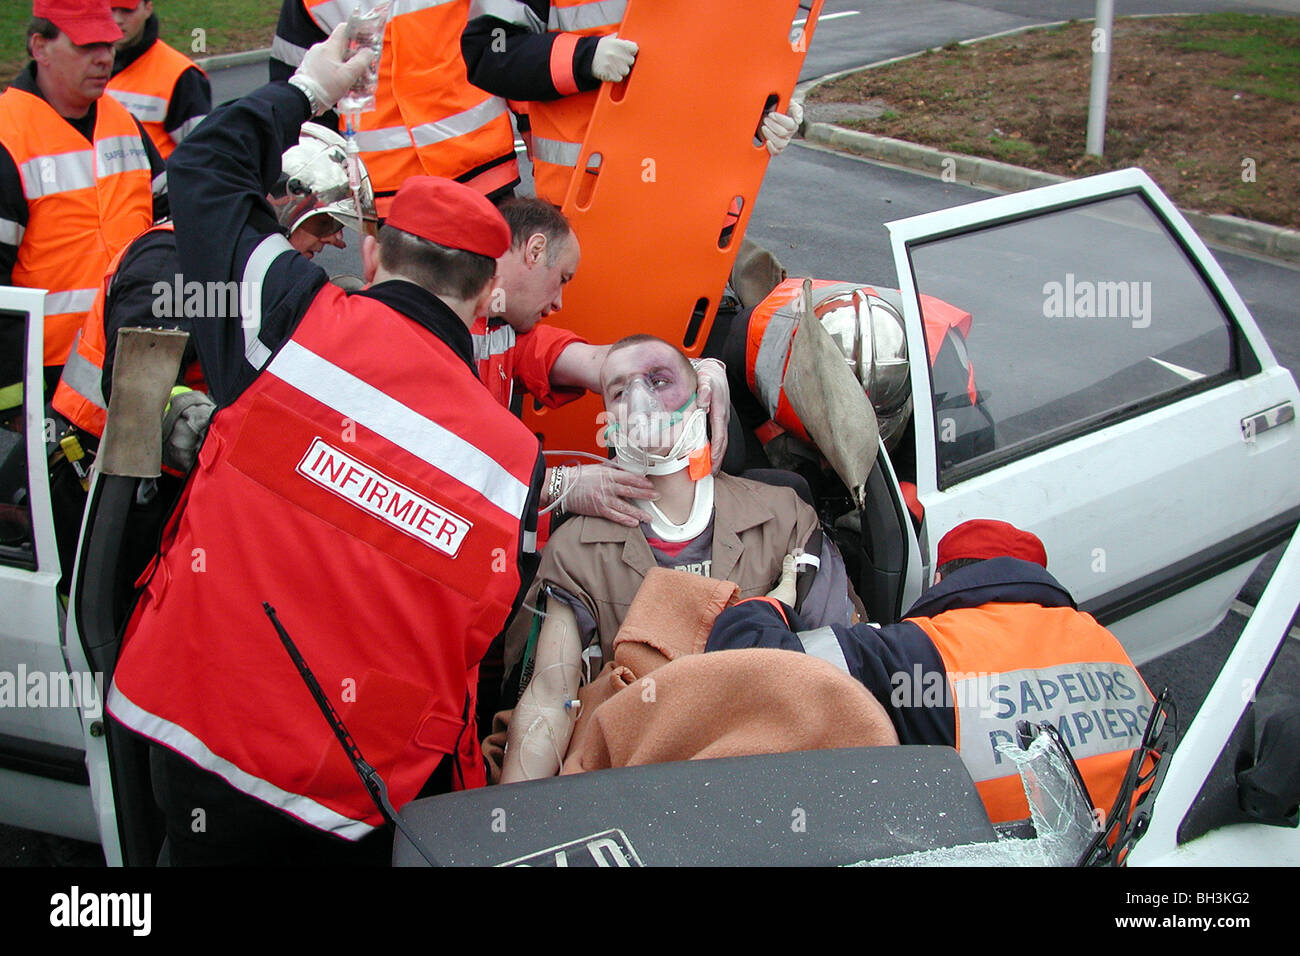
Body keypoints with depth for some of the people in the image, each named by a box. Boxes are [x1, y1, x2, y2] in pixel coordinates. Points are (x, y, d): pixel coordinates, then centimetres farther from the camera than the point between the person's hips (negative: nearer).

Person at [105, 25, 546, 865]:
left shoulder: (300, 321, -11)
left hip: (198, 750, -1)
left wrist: (308, 87, 19)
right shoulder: (518, 465, -5)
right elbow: (487, 643, 4)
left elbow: (203, 165, 5)